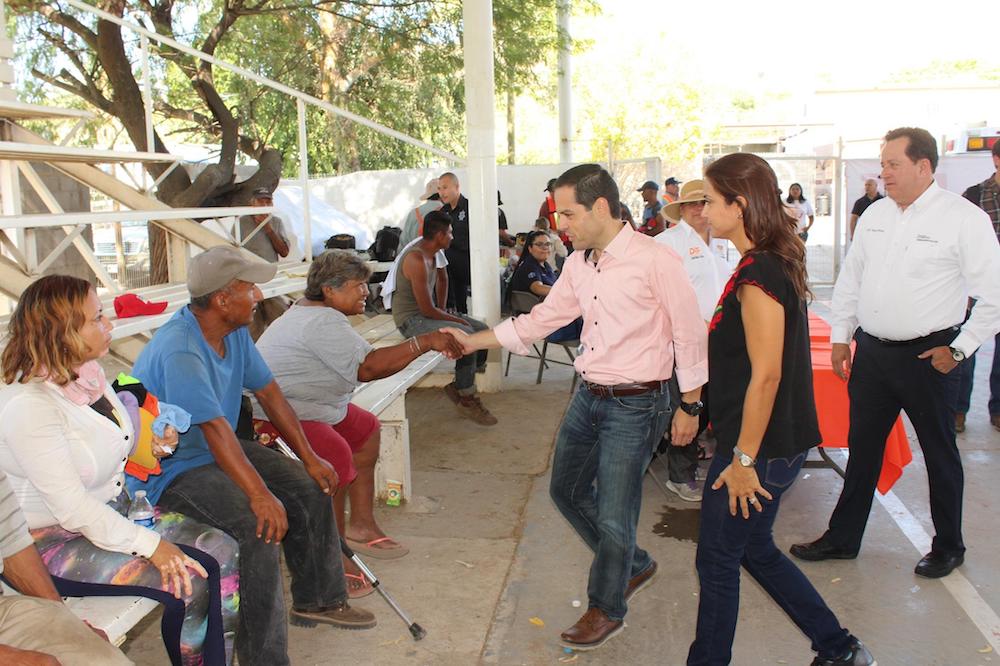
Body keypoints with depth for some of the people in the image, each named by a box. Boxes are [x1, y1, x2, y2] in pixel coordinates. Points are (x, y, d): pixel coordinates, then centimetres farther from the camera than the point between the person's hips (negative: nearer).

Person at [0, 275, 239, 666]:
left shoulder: (87, 372, 1)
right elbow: (71, 507, -27)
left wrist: (151, 443, -5)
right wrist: (151, 545, -28)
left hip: (116, 509, 8)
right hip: (56, 538, -8)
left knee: (223, 553, -8)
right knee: (189, 583, -22)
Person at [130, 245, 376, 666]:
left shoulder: (234, 332, 0)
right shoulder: (179, 350, -29)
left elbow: (268, 393, 6)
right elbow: (215, 429, -36)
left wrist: (310, 457, 2)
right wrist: (260, 495, -41)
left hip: (219, 452, 9)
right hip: (171, 469, -9)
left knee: (311, 490, 3)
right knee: (262, 525, -28)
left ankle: (317, 599, 21)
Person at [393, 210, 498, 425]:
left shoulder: (429, 253, 6)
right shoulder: (417, 260, -25)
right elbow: (427, 309, -24)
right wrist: (456, 319, -12)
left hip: (426, 312, 10)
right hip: (412, 320, -10)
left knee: (482, 329, 3)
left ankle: (459, 385, 10)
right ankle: (466, 399, -15)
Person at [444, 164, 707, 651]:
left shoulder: (654, 260, -17)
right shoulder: (578, 264, 4)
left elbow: (689, 334, -11)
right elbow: (542, 319, 13)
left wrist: (690, 406, -7)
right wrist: (472, 341, 10)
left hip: (635, 404, -8)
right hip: (588, 396, 8)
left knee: (613, 515, 0)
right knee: (567, 489, 18)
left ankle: (607, 610, 27)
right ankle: (635, 566, 40)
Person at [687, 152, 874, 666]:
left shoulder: (757, 275, -21)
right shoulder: (776, 263, 9)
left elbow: (765, 375, -24)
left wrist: (744, 459, -20)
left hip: (761, 446, -10)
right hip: (779, 441, 10)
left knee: (717, 559, 6)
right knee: (755, 549, 22)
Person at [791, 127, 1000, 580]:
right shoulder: (875, 215, 6)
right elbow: (850, 279, 14)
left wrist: (959, 348, -10)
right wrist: (841, 336, 10)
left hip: (928, 356, -5)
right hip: (872, 351, 5)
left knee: (940, 454, 12)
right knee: (862, 448, 14)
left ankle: (948, 547, 32)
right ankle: (843, 538, 28)